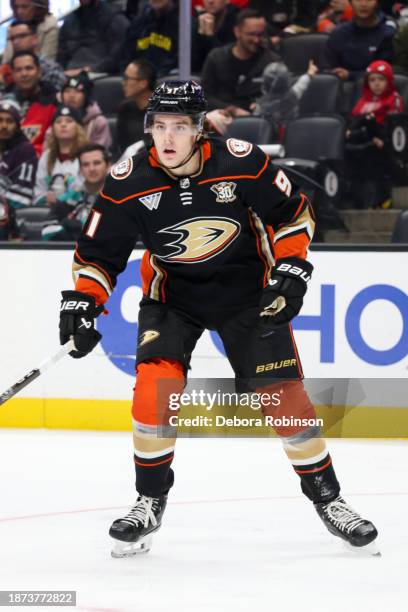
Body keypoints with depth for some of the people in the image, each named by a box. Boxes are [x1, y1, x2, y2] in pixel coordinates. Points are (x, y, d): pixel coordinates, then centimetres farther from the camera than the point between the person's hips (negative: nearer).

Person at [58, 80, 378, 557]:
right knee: (156, 383, -20)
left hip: (247, 289, -1)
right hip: (172, 292, 1)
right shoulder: (130, 182, -19)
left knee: (284, 393, -4)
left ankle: (326, 497, 14)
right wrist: (82, 301, -21)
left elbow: (293, 213, -8)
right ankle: (150, 501, -1)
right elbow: (97, 252, -8)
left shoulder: (241, 163, -22)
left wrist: (290, 271, -16)